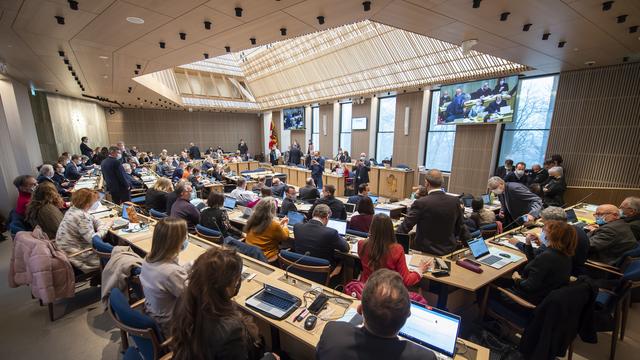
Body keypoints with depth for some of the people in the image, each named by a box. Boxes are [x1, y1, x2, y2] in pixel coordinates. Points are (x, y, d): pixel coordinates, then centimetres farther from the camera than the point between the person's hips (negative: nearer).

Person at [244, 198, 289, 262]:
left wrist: (280, 223, 20)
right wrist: (285, 224, 15)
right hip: (266, 258, -6)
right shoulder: (274, 225, -23)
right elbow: (285, 237, -1)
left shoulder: (252, 220, -5)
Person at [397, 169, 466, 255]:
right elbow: (460, 228, 6)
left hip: (427, 250, -5)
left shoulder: (421, 203, -20)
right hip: (449, 248, 6)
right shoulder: (455, 201, -6)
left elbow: (404, 228, -15)